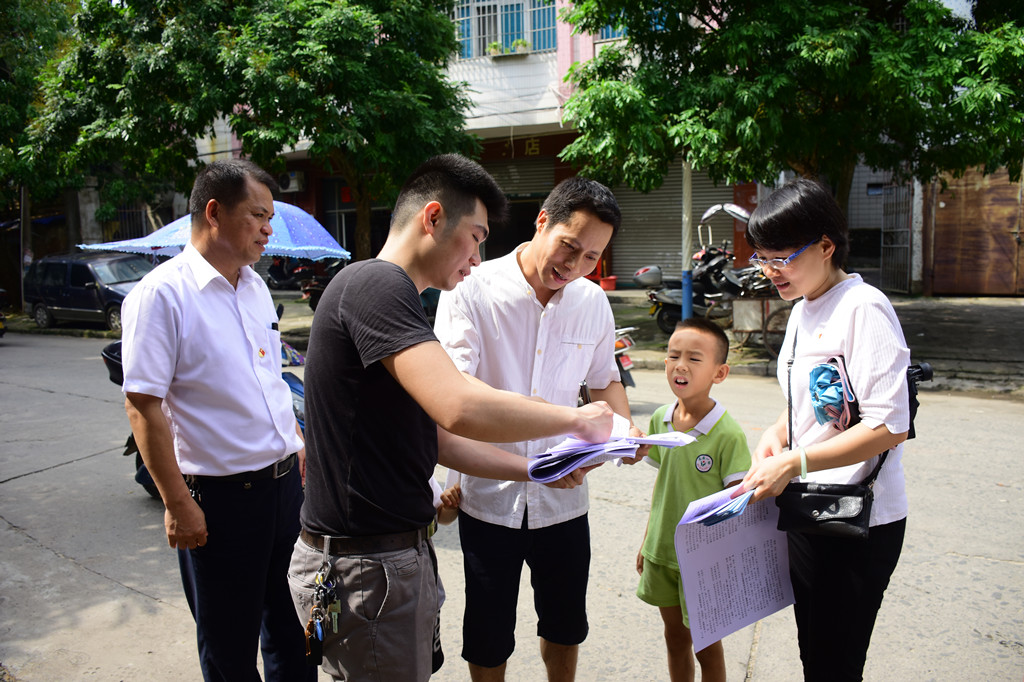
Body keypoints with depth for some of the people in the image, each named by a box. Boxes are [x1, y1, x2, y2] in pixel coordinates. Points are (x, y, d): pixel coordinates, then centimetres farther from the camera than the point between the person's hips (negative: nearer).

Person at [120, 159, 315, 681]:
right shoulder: (161, 293, -14)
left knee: (291, 623, 21)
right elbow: (143, 405, -17)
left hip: (285, 480, 7)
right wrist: (178, 504, -18)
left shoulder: (255, 286, 9)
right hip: (219, 497, -7)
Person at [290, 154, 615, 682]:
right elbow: (460, 409, -32)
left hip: (399, 553, 10)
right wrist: (577, 419, -17)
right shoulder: (376, 284, -18)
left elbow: (436, 438, 16)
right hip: (365, 568, -9)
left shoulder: (390, 293, 15)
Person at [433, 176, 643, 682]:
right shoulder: (473, 289, -13)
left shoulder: (593, 302, 1)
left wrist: (624, 429, -5)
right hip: (489, 494, -3)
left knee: (565, 625, 21)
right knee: (488, 637, 13)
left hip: (563, 497, 4)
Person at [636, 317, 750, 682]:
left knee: (706, 645, 12)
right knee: (675, 637, 20)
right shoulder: (660, 419, -2)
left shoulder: (728, 434, -19)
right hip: (661, 552, 5)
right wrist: (646, 541, 13)